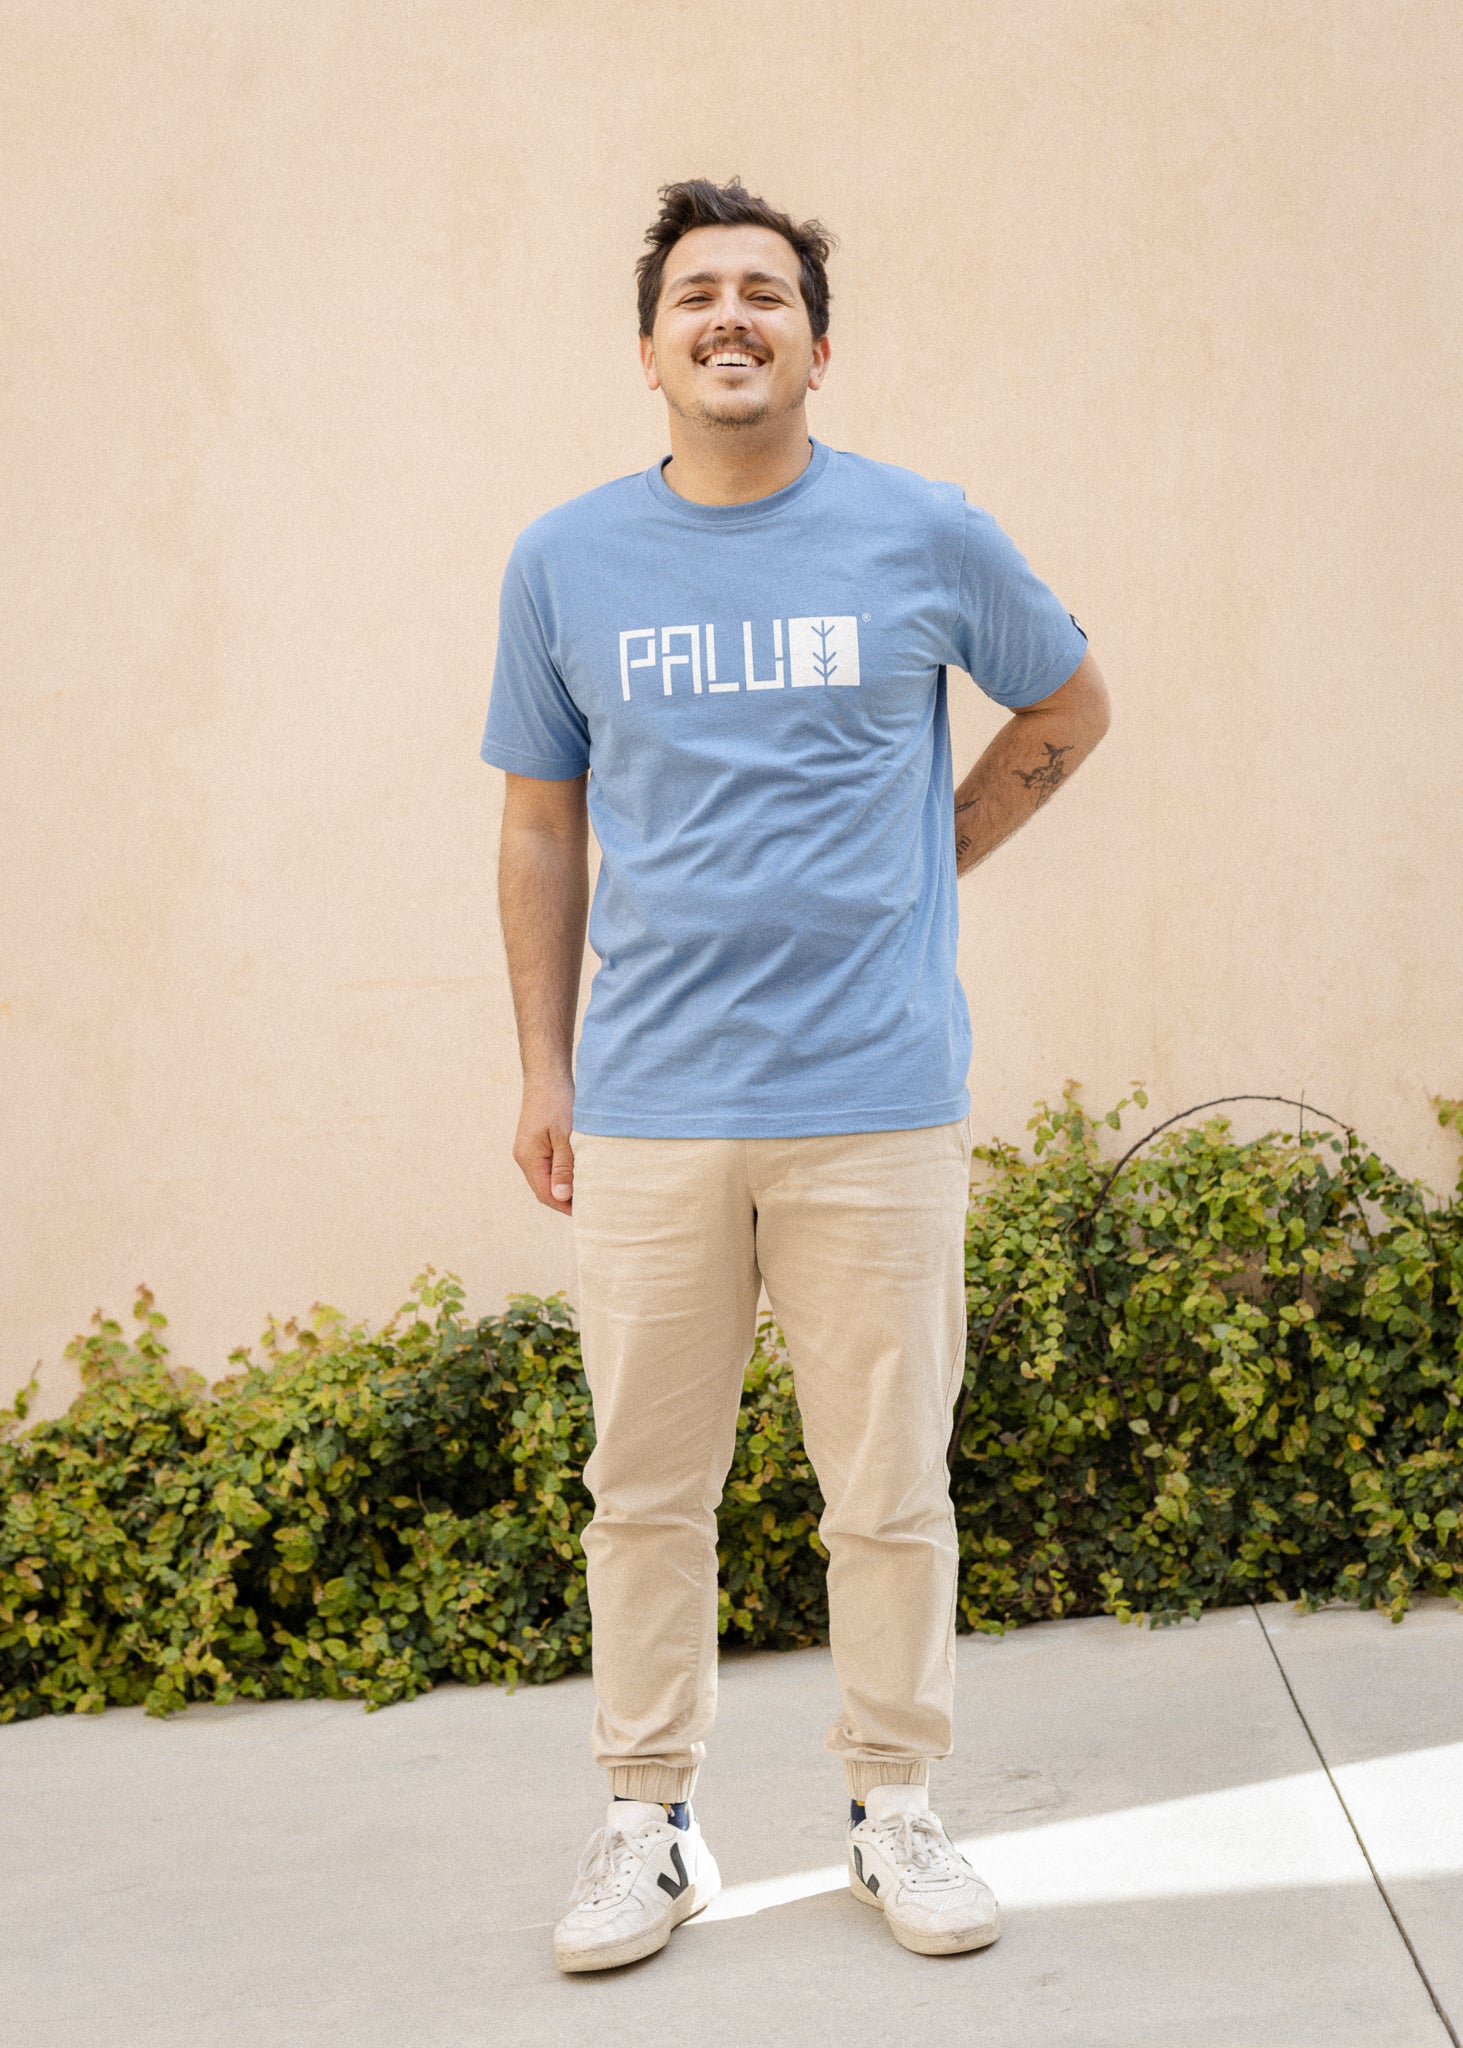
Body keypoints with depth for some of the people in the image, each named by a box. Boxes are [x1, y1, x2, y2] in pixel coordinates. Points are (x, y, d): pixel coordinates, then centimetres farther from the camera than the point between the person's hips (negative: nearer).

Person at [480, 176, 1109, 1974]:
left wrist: (940, 851, 7)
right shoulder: (564, 564, 5)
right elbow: (541, 828, 11)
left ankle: (893, 1808, 24)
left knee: (889, 1486, 7)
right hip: (648, 1102, 1)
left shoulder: (926, 538, 2)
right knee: (645, 1486, 8)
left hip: (876, 1097, -1)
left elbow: (1069, 703, 18)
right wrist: (542, 1070, 8)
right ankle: (649, 1821, 23)